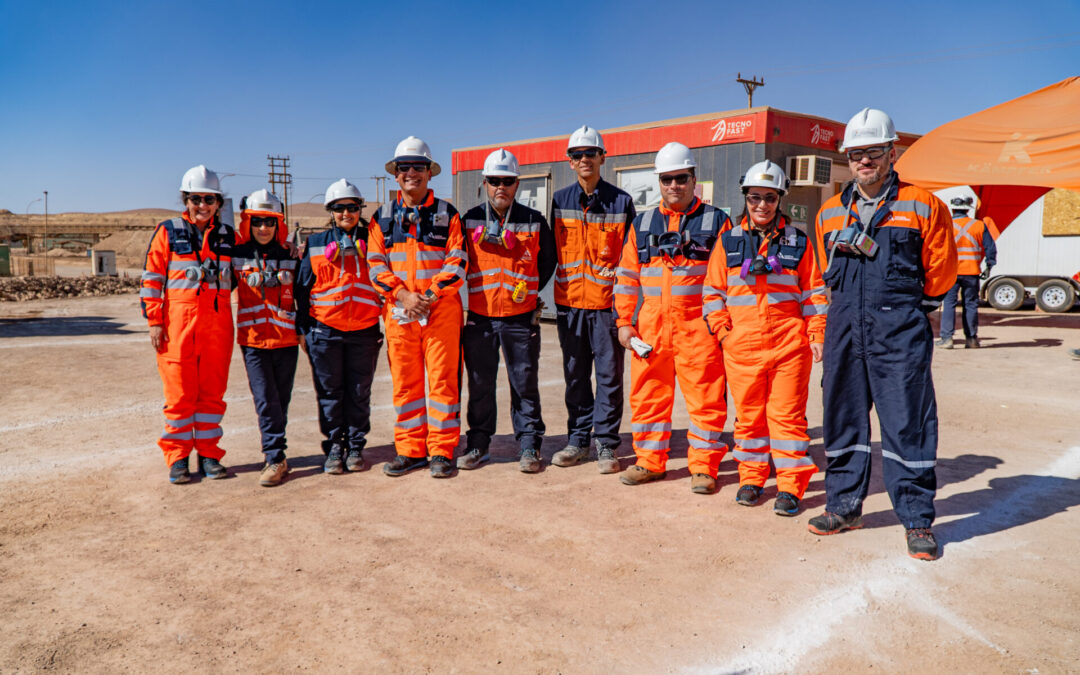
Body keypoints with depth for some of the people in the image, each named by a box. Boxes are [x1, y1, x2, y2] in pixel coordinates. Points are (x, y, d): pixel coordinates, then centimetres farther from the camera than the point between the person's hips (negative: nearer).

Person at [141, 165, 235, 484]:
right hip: (178, 323, -2)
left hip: (218, 324, 3)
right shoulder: (168, 232, 3)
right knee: (180, 392, 1)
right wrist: (154, 321, -4)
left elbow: (238, 277, 19)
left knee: (212, 391, 7)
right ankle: (177, 458, 13)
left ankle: (209, 454, 17)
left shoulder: (228, 235, 12)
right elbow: (151, 278, 2)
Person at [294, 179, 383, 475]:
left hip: (365, 330, 0)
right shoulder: (315, 244, 8)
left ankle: (356, 447, 17)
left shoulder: (371, 241, 7)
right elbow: (303, 287, 10)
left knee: (359, 392, 6)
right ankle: (334, 447, 16)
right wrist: (302, 329, 7)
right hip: (325, 330, 0)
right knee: (330, 392, 6)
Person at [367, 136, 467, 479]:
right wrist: (403, 294, -9)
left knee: (442, 379, -1)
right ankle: (410, 450, 16)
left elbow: (457, 263, -2)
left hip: (442, 309, -2)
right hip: (399, 311, 2)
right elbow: (375, 263, 6)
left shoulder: (446, 214, 5)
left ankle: (442, 451, 8)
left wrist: (430, 295, -13)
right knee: (405, 382, 6)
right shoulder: (384, 217, 12)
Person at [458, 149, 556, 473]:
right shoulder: (470, 220, 4)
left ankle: (529, 446, 15)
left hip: (521, 317, -1)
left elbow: (547, 260, 16)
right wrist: (481, 288, 13)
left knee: (525, 385, 4)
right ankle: (478, 444, 21)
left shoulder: (534, 221, 2)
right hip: (479, 316, 1)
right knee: (479, 385, 9)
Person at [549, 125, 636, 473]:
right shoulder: (560, 200, 9)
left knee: (609, 374, 1)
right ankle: (577, 439, 21)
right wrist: (545, 291, 8)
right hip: (569, 301, 2)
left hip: (607, 301, -2)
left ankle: (606, 444, 12)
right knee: (575, 375, 9)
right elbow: (553, 250, 12)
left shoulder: (621, 202, 3)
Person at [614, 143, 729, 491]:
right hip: (650, 326, 3)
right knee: (648, 396, 8)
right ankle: (649, 461, 21)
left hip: (699, 327, -3)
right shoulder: (642, 225, 14)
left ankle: (703, 467, 12)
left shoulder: (716, 221, 5)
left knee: (705, 398, 0)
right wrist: (624, 322, 6)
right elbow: (627, 276, 14)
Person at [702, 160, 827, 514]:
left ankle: (790, 485, 10)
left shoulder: (798, 242, 6)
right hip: (742, 345, 1)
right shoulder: (729, 241, 8)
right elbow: (713, 291, 10)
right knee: (748, 414, 9)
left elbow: (814, 292, 9)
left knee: (787, 414, 1)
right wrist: (722, 331, 1)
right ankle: (751, 477, 24)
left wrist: (816, 334, 1)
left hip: (789, 343, -1)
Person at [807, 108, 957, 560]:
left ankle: (917, 519, 11)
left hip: (900, 333, -4)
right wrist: (850, 310, 16)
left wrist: (905, 311, 9)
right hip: (844, 330, 4)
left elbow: (940, 272, 7)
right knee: (842, 418, 9)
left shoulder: (923, 206, 0)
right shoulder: (830, 212, 11)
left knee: (907, 424, -2)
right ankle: (844, 506, 23)